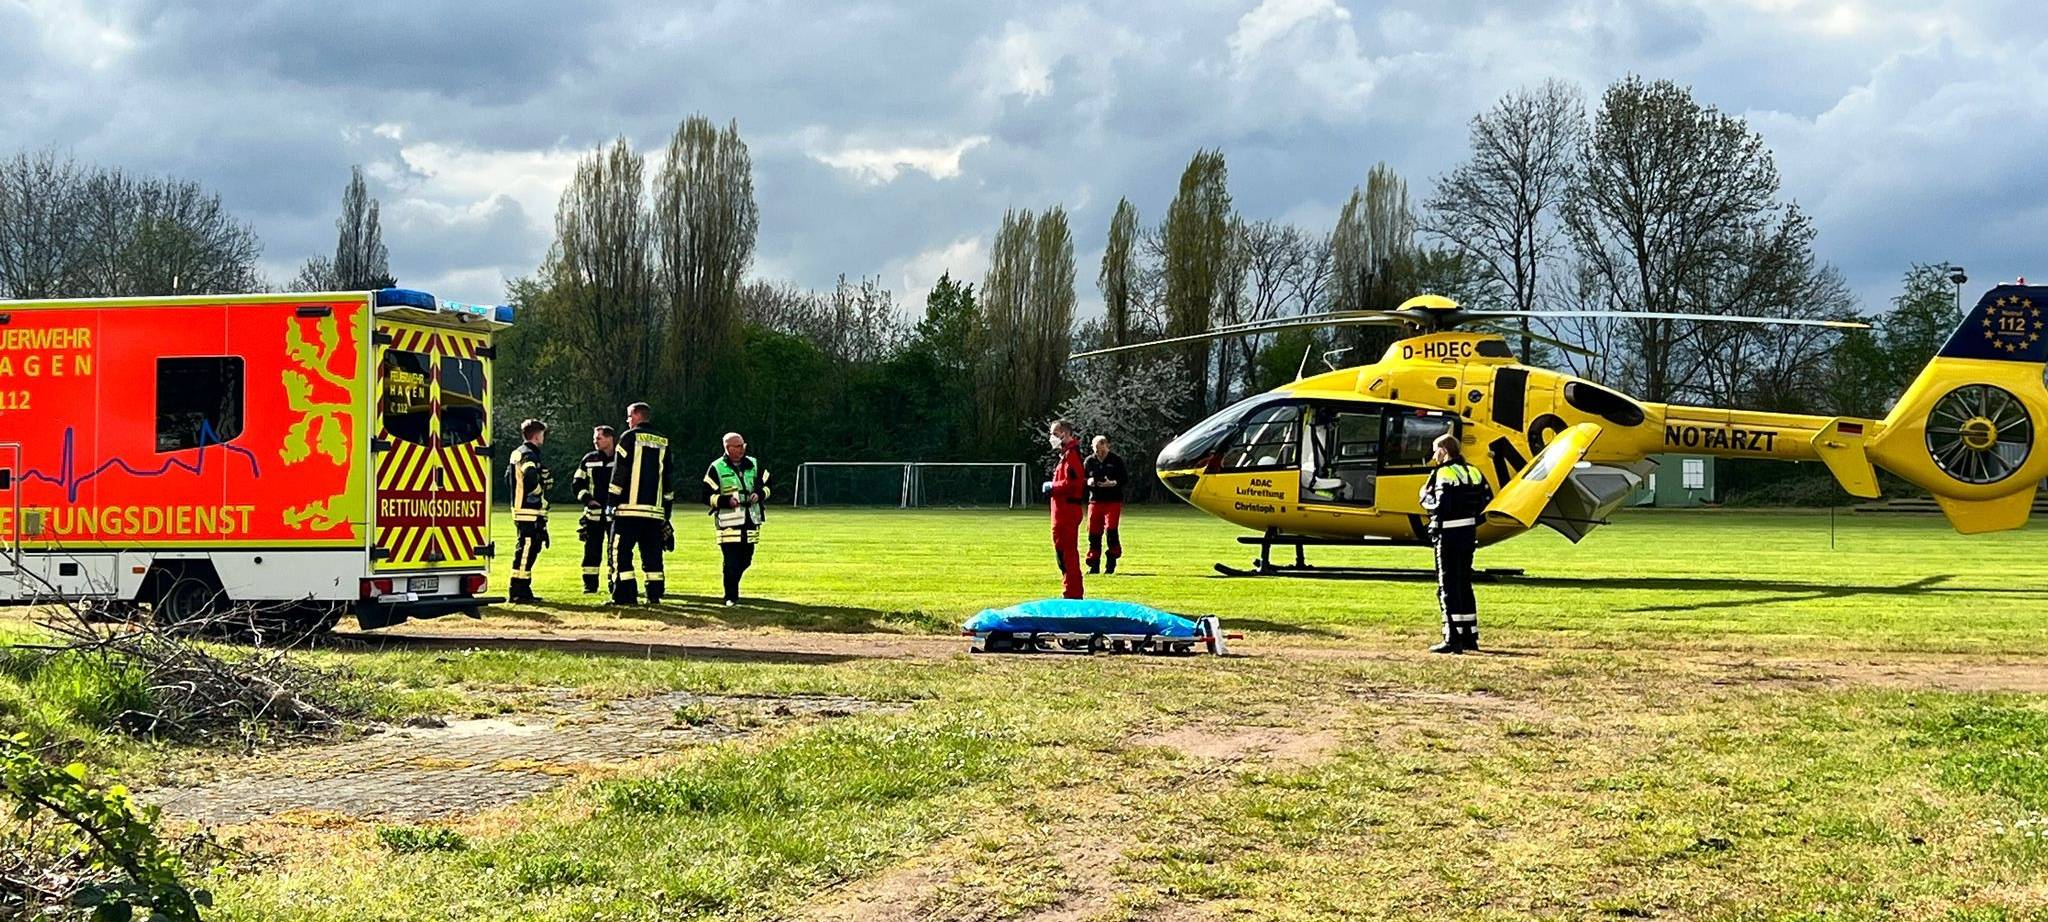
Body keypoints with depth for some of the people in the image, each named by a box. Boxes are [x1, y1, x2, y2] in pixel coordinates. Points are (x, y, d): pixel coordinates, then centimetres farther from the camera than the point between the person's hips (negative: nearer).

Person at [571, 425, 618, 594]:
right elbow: (578, 484, 10)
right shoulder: (589, 460, 8)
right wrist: (587, 499, -5)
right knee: (591, 548, 2)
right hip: (593, 513, 2)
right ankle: (589, 584, 8)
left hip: (615, 512, -2)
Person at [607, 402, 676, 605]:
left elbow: (619, 472, -6)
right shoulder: (663, 443, 15)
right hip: (655, 510, 5)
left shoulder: (629, 437, -2)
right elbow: (669, 478, 17)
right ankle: (654, 595, 7)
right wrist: (667, 511, 21)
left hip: (629, 507, -5)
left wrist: (612, 502, -2)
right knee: (652, 554, 9)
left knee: (621, 552, -1)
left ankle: (625, 595, -6)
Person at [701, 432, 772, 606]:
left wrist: (759, 494, -3)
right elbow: (707, 496, -3)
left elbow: (766, 485, 19)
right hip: (729, 522, -4)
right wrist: (726, 501, -18)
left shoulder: (754, 464, 10)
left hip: (751, 521, 5)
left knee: (745, 560, 10)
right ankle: (731, 597, 1)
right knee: (731, 562, -9)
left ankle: (732, 586, 32)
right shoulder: (716, 468, -2)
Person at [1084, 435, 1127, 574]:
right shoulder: (1089, 461, 9)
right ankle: (1094, 564, 9)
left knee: (1111, 529, -13)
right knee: (1094, 532, 1)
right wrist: (1088, 482, -8)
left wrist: (1113, 483, -19)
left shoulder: (1116, 460, 0)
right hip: (1095, 500, 3)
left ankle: (1111, 563, 1)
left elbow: (1124, 479, -1)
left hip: (1113, 500, -3)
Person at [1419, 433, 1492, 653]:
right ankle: (1470, 637, 20)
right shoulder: (1473, 472, 12)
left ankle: (1453, 639, -5)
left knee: (1448, 586, -3)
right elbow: (1487, 499, 11)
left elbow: (1440, 505, -22)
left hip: (1449, 535, -8)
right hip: (1469, 533, 8)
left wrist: (1425, 495, -4)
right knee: (1464, 584, 16)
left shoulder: (1444, 474, -13)